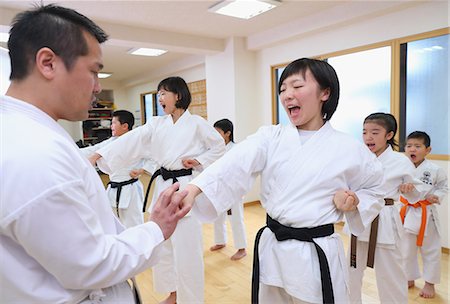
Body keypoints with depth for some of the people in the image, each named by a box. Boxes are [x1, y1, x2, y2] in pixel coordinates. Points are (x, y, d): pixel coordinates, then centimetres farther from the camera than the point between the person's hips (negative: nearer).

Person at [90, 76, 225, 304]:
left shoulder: (196, 123, -5)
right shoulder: (156, 124, 7)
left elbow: (219, 146, 4)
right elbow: (130, 142, -3)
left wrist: (199, 161, -10)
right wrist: (98, 155, -11)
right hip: (162, 186, 6)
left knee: (187, 248, -1)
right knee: (162, 245, 16)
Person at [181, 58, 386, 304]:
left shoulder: (348, 149, -7)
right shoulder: (270, 137, -4)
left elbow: (374, 190, 10)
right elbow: (234, 164, -21)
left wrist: (354, 202, -11)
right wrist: (193, 188, -37)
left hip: (318, 256, -2)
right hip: (271, 250, 3)